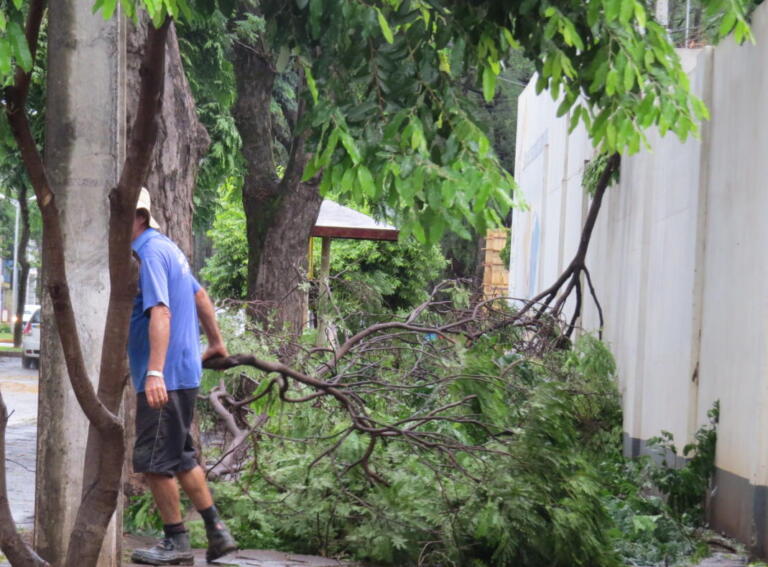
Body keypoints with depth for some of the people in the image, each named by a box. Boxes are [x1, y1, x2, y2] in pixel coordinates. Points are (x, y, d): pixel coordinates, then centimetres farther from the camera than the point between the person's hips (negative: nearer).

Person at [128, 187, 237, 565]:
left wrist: (155, 372, -34)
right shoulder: (166, 248, 16)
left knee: (154, 462, -1)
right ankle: (216, 532, 21)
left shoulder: (149, 253, -16)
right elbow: (200, 296, 25)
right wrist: (215, 342, 36)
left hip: (164, 378, -10)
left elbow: (160, 312, -27)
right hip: (185, 372, 10)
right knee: (179, 458, 18)